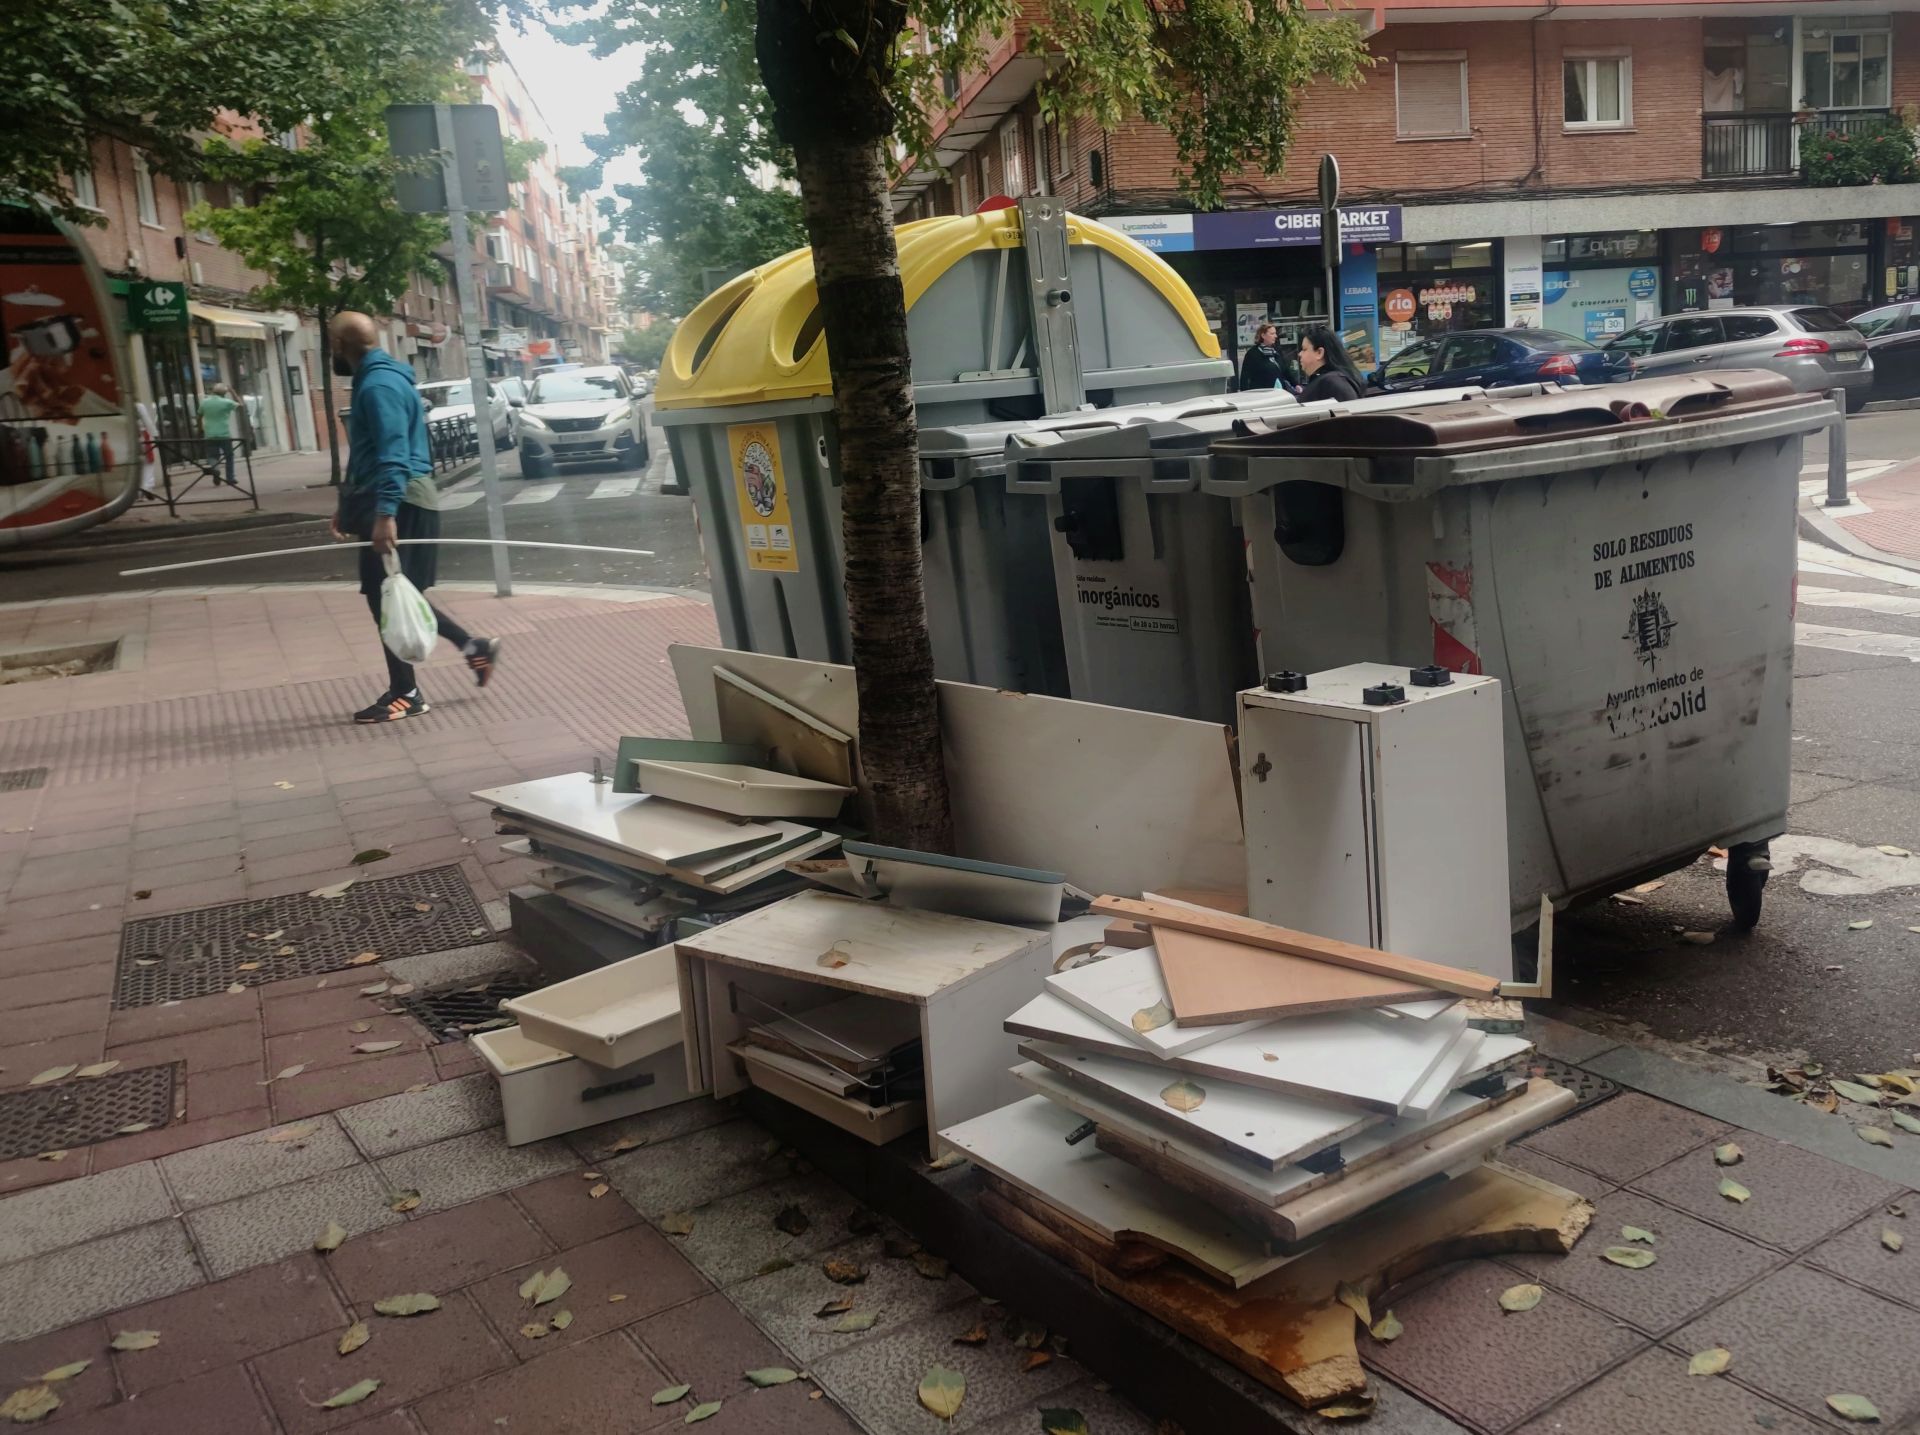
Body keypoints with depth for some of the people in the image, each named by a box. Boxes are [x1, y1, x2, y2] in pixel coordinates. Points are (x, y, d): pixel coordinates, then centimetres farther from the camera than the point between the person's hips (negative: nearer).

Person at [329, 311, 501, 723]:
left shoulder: (379, 385, -16)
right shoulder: (373, 380, 18)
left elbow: (393, 455, -27)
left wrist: (385, 513, -33)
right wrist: (347, 504, 28)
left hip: (399, 506, -10)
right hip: (396, 503, 10)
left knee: (387, 597, -3)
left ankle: (405, 694, 7)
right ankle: (473, 646, 19)